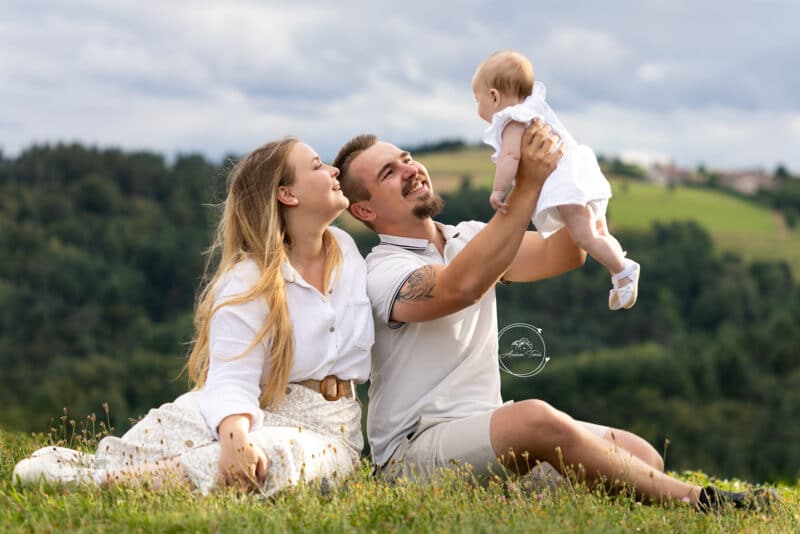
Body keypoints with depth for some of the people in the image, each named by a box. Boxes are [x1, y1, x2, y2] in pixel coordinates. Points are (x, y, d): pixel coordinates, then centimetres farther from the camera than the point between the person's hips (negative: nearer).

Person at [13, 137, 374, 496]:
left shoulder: (347, 249, 9)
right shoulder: (249, 281, -8)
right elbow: (232, 381, -22)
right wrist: (235, 438, -41)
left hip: (327, 432, 2)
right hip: (261, 412, -2)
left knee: (278, 453, -36)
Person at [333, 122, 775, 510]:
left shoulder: (469, 240, 14)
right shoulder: (382, 272, -11)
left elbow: (561, 256, 4)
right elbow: (463, 285, -31)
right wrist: (528, 185, -31)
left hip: (483, 432, 8)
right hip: (414, 449, -8)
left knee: (641, 455, -9)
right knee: (538, 419, -35)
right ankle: (697, 501, -27)